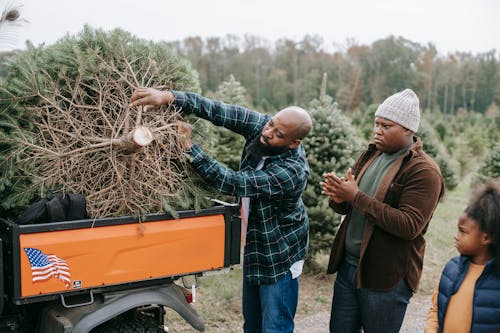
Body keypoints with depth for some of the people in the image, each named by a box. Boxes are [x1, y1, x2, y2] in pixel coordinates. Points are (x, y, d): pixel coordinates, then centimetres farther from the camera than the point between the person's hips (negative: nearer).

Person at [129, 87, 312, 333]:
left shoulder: (291, 172, -33)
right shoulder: (260, 126, -13)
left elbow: (232, 183, -34)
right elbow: (219, 112, -20)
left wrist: (189, 148, -32)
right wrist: (169, 97, -32)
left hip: (278, 256, -7)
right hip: (255, 245, 7)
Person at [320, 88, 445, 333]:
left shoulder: (424, 171, -13)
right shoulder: (370, 155, 8)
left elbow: (409, 226, -23)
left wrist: (356, 197, -24)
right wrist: (339, 198, -14)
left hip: (387, 277, -6)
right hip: (347, 265, 6)